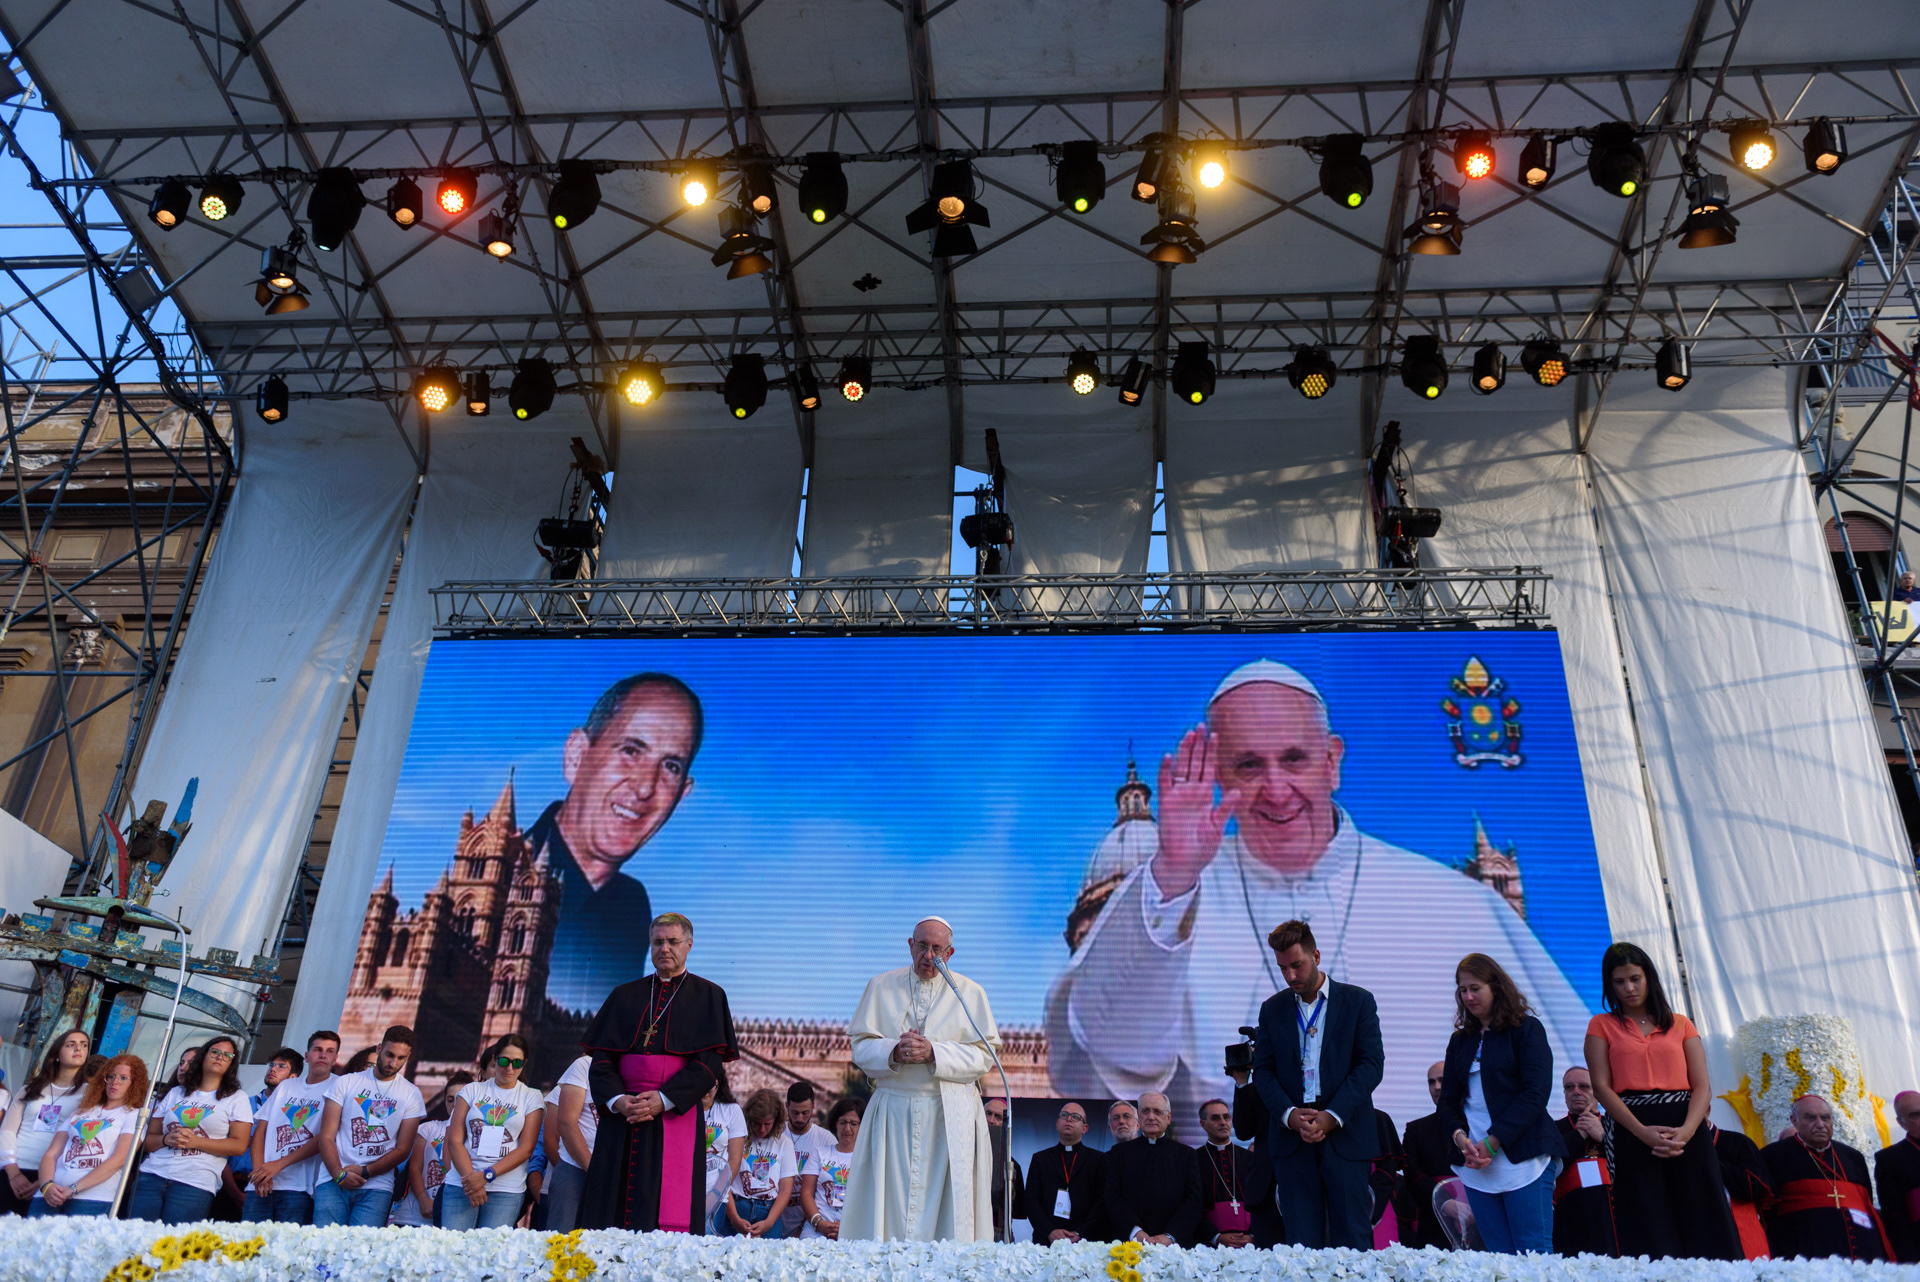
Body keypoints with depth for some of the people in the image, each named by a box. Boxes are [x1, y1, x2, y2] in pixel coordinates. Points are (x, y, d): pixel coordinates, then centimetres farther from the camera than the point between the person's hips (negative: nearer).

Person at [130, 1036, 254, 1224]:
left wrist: (194, 1141, -11)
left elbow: (239, 1145, -3)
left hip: (195, 1185, -3)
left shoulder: (236, 1099, 8)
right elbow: (149, 1138, 17)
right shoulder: (175, 1094, 20)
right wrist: (166, 1139, -6)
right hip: (151, 1175, 3)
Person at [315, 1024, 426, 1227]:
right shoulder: (345, 1083, 11)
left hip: (376, 1186, 0)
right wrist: (339, 1174, -12)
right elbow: (327, 1136, 4)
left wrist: (365, 1171, -9)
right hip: (334, 1181, 0)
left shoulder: (411, 1095, 10)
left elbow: (402, 1149, 5)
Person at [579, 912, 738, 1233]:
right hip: (621, 1117, 3)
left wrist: (664, 1100, -15)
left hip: (676, 1117, -3)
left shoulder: (708, 997, 7)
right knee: (608, 1212, -1)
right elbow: (601, 1058, 9)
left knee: (668, 1215, -9)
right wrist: (616, 1099, -10)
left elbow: (709, 1063, -3)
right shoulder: (625, 996, 17)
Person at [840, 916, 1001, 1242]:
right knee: (887, 1200, -3)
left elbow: (984, 1055, -1)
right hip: (893, 1114, 1)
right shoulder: (881, 987, 10)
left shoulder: (971, 993, 7)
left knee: (946, 1205, -5)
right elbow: (861, 1047, 5)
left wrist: (934, 1053, -14)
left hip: (950, 1116, -1)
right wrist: (894, 1053, -15)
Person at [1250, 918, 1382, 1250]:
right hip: (1292, 1137, 2)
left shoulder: (1358, 1001, 3)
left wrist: (1332, 1117, -13)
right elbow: (1263, 1070, 8)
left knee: (1352, 1239, 0)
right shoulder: (1272, 1008, 11)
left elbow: (1371, 1064, -4)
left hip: (1345, 1135, -2)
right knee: (1301, 1242, 2)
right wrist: (1289, 1114, -10)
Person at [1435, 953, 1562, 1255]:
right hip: (1474, 1162, 5)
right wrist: (1459, 1136, -6)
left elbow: (1536, 1093, -8)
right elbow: (1447, 1101, 16)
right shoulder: (1460, 1041, 19)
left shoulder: (1526, 1029, 2)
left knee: (1534, 1253, -8)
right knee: (1499, 1257, 1)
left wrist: (1493, 1142, -13)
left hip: (1522, 1157, -4)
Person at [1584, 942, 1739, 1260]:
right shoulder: (1601, 1026, 9)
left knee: (1704, 1225, -2)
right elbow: (1601, 1087, -2)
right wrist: (1643, 1133, -16)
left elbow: (1702, 1086, 3)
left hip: (1686, 1130, 2)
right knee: (1652, 1235, -3)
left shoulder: (1681, 1024, 13)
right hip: (1633, 1133, -2)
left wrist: (1686, 1131, -16)